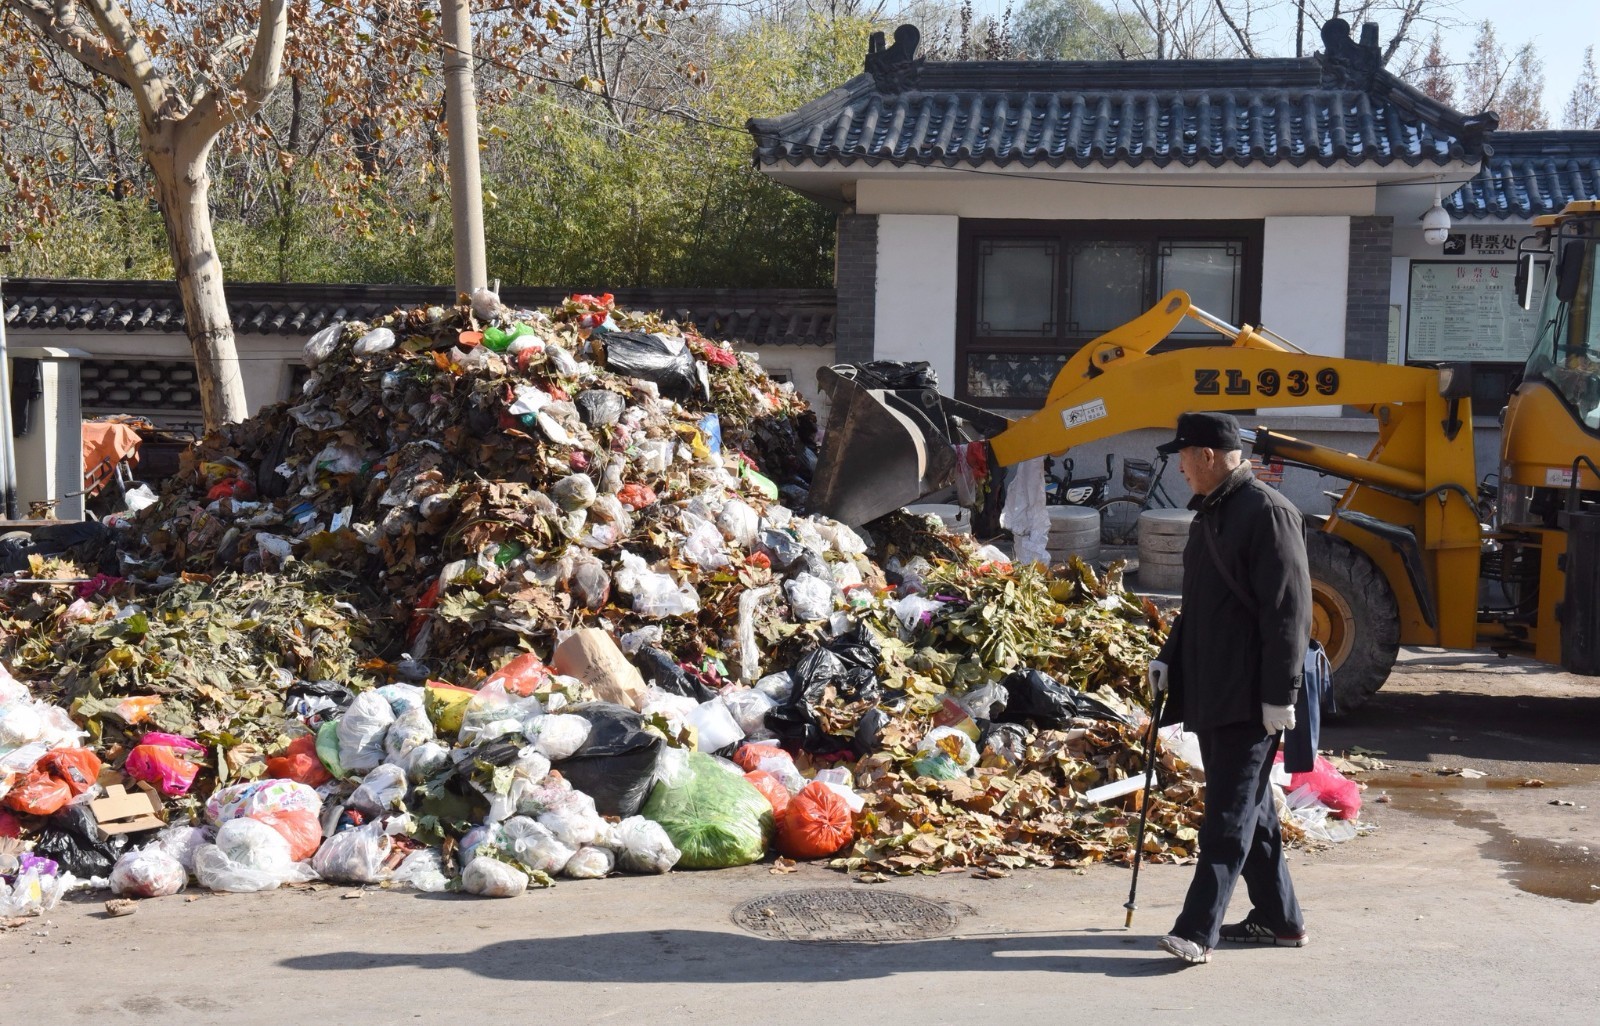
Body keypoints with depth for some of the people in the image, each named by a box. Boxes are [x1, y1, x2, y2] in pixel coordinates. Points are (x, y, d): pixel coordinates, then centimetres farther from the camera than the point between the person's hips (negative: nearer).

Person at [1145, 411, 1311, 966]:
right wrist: (1169, 656, 15)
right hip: (1209, 690, 10)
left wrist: (1280, 694, -20)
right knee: (1249, 806, 15)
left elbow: (1288, 611, -18)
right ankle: (1278, 919, 25)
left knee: (1230, 814, -9)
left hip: (1251, 696, -10)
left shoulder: (1268, 513, -14)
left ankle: (1198, 929, -11)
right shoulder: (1208, 513, 16)